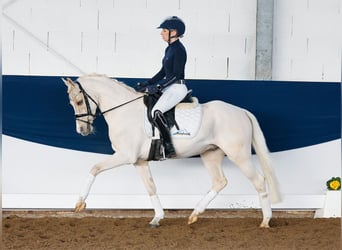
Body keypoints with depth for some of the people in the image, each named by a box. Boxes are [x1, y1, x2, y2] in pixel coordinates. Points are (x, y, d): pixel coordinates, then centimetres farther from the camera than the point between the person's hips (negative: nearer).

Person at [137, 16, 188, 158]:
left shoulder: (179, 50, -14)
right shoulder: (169, 49, 14)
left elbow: (176, 75, -19)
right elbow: (163, 72, 18)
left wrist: (157, 87, -20)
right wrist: (147, 84, 11)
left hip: (178, 87, -11)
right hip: (169, 87, 11)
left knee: (156, 112, -27)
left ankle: (169, 149, -24)